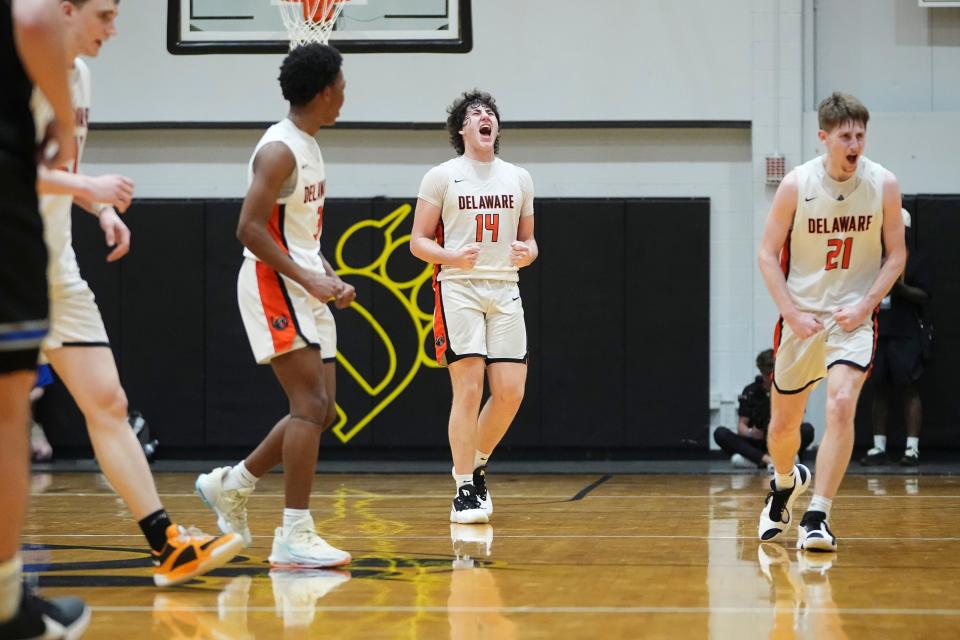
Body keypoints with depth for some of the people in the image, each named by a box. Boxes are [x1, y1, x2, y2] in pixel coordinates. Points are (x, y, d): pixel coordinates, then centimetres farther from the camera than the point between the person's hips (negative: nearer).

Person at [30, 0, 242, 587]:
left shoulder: (79, 74, 15)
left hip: (57, 271, 8)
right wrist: (87, 187, -24)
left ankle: (169, 545, -1)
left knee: (107, 403, 3)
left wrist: (103, 209, 10)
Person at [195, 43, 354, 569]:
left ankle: (231, 485, 23)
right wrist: (307, 279, -23)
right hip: (273, 285, -10)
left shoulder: (309, 148, 16)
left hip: (303, 289, 10)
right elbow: (249, 228, -21)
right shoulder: (279, 150, -15)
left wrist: (328, 278, 12)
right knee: (311, 406, -16)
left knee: (321, 410, 9)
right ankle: (294, 535, -16)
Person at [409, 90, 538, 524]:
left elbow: (528, 240, 19)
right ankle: (464, 493, -4)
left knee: (510, 391, -3)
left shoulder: (519, 178, 13)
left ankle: (476, 466, 22)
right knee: (469, 390, -11)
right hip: (459, 288, -4)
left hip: (505, 290, 4)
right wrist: (453, 257, -18)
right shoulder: (441, 177, 2)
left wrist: (526, 254, -5)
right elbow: (418, 242, 1)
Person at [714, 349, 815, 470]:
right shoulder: (750, 391, 3)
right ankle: (765, 459, -43)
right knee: (720, 433, -23)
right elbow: (741, 426, -1)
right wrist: (749, 432, -25)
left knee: (807, 430, -27)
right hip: (755, 443, 1)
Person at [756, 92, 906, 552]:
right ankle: (786, 481, 46)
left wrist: (866, 305, -11)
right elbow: (768, 254, -3)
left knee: (842, 405, -23)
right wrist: (792, 313, -12)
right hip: (801, 315, 1)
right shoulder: (797, 185, -9)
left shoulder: (883, 185, -7)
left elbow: (896, 254, 2)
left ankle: (817, 518, -20)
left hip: (853, 317, -1)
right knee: (784, 422, 11)